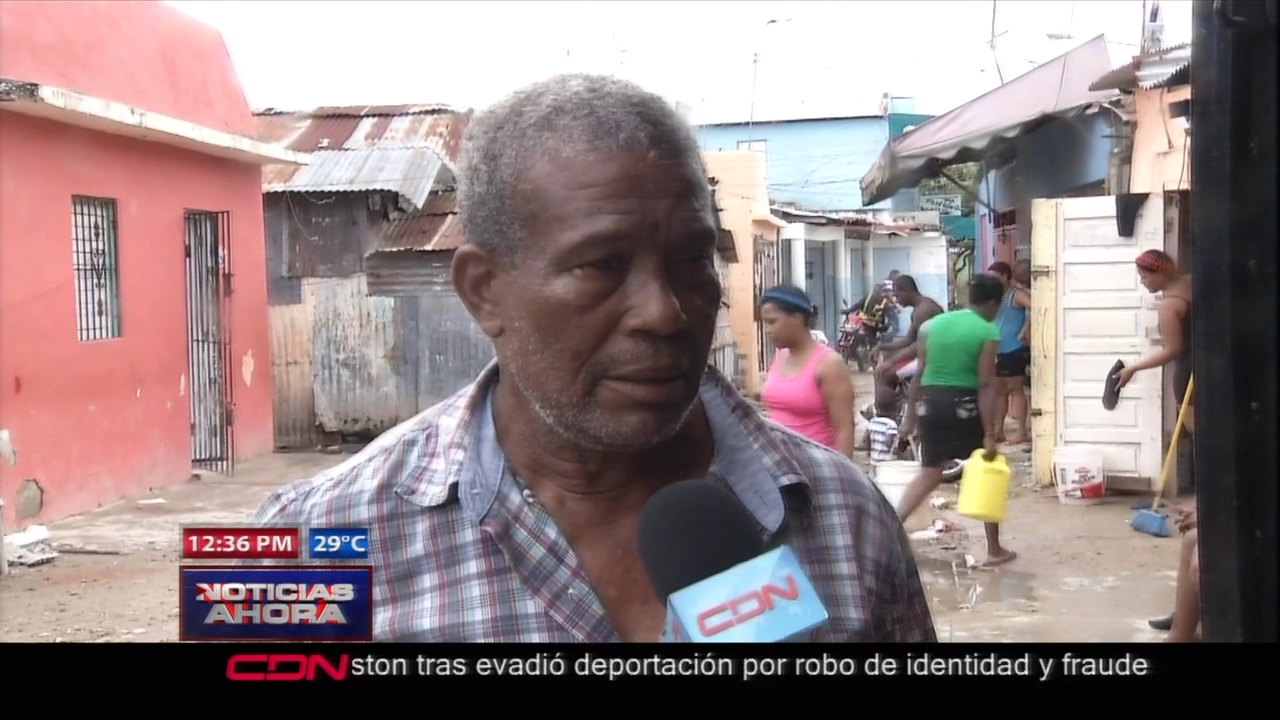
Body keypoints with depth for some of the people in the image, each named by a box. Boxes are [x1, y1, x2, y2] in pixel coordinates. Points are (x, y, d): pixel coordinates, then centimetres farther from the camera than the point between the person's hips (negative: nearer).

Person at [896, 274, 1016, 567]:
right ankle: (995, 550, 17)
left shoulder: (935, 323, 8)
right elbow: (985, 385, -13)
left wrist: (914, 412, 17)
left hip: (931, 402, 5)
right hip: (965, 405, -5)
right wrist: (990, 435, -14)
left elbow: (919, 374, 8)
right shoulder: (988, 332, -7)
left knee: (929, 475, 16)